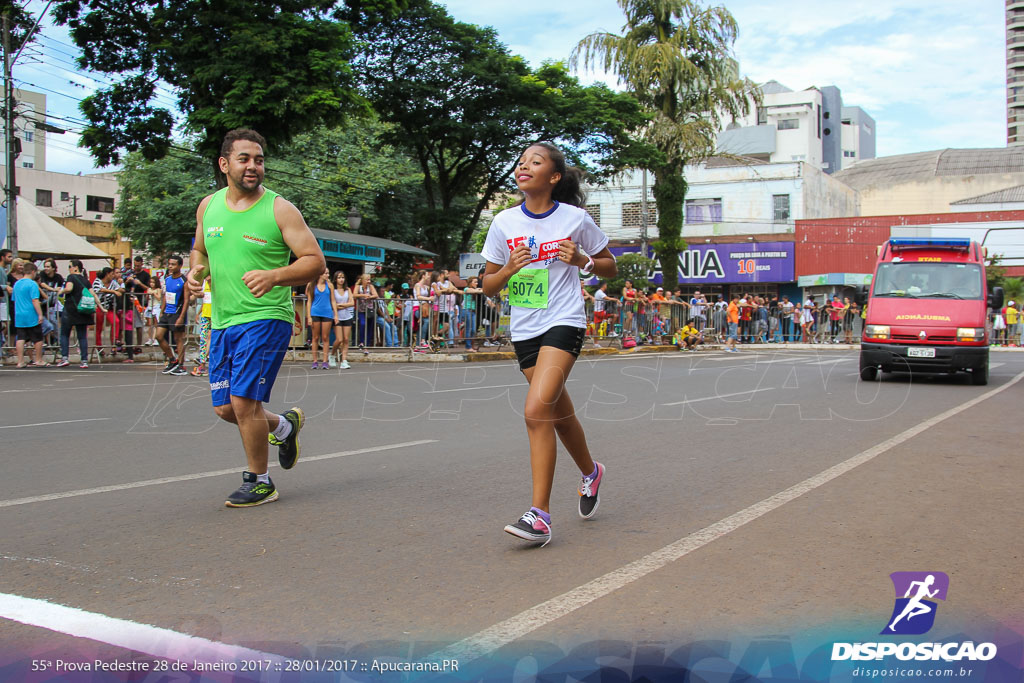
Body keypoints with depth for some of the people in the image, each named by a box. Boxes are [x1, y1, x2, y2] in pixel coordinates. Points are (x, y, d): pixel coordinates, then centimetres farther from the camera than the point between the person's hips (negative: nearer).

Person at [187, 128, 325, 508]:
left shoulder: (280, 209, -8)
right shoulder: (208, 207, 8)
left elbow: (316, 261, -10)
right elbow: (200, 249, 25)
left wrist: (274, 276, -26)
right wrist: (196, 271, 2)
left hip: (266, 317, -6)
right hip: (223, 322, 6)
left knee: (243, 401, -12)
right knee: (225, 409, 8)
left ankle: (259, 482, 8)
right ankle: (284, 426, 37)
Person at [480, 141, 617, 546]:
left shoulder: (575, 219, -2)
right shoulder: (504, 223, 4)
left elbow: (610, 268, 9)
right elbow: (488, 286, 9)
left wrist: (581, 260, -11)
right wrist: (509, 269, -12)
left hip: (564, 322, -4)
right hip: (524, 329, 4)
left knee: (537, 410, -21)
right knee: (560, 414, 15)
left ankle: (539, 515, -17)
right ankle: (590, 473, 44)